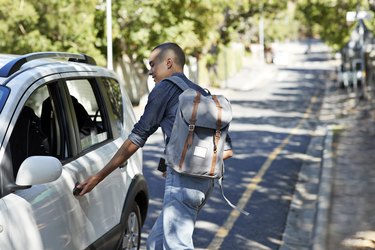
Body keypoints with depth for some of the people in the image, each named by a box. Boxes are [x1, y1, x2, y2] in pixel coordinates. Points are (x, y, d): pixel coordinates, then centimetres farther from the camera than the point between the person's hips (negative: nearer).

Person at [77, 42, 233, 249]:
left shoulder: (166, 87, 0)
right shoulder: (202, 94, 22)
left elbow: (138, 137, -2)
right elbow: (226, 150, 18)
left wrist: (99, 176, 3)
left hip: (183, 178, -8)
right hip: (206, 180, 8)